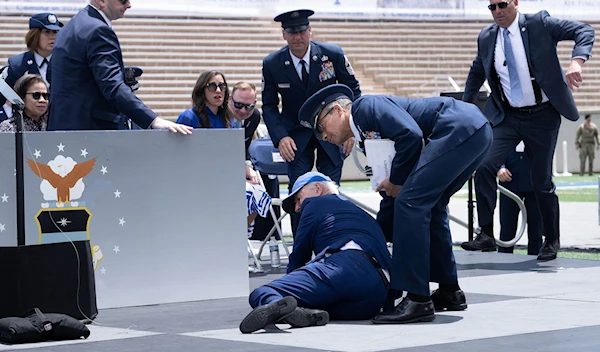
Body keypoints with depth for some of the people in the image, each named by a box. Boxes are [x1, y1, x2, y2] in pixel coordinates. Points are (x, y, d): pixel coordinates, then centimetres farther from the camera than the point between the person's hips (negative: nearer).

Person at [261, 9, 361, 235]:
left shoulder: (333, 54, -13)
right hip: (296, 135, 0)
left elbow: (353, 90, 0)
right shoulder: (272, 64, -11)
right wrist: (280, 137, -17)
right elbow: (269, 106, -1)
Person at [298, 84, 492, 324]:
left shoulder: (365, 106, -1)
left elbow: (411, 134, -17)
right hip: (477, 132, 10)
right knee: (428, 207, 20)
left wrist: (396, 180, -4)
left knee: (411, 203, -12)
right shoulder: (369, 135, 26)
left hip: (459, 128, -10)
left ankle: (417, 300, -12)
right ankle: (449, 291, 27)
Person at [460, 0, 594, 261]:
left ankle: (552, 240, 22)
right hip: (508, 117, 3)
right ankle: (486, 235, -10)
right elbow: (476, 73, 22)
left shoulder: (539, 24, -8)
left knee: (541, 181, 2)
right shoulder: (487, 38, 5)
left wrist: (576, 61, -29)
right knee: (485, 166, -17)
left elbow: (584, 31, -12)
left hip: (542, 117, -3)